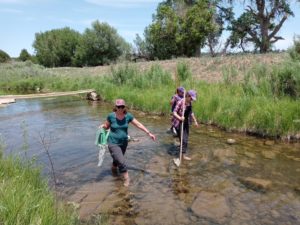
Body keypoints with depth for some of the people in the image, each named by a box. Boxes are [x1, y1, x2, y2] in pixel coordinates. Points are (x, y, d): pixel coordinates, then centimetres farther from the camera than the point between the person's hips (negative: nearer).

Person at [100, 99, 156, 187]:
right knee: (121, 162, -14)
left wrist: (149, 133, -7)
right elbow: (106, 126, 2)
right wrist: (102, 126, -22)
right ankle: (126, 179, 5)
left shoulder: (128, 116, -9)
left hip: (124, 143, 4)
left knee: (117, 160, 24)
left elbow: (139, 124, -5)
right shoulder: (111, 116, -14)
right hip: (113, 143, -4)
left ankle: (113, 170, 55)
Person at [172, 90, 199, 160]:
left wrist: (195, 121, 19)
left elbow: (191, 112, 16)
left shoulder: (189, 103, 2)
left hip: (186, 123, 8)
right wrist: (180, 118, -38)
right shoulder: (180, 102, -21)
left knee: (186, 138, 15)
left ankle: (183, 152, 32)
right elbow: (174, 112, -21)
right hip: (179, 123, -8)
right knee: (183, 139, -6)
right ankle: (184, 155, 3)